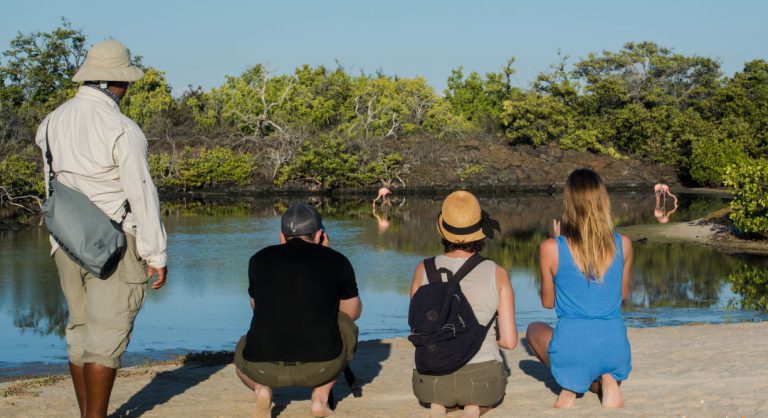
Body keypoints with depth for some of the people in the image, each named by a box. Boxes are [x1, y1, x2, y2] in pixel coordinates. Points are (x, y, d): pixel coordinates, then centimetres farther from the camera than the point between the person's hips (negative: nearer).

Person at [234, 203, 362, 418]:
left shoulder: (259, 259, 10)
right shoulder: (336, 260, 5)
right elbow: (353, 312, 21)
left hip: (264, 368, 2)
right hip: (321, 365, -1)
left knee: (243, 352, 38)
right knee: (347, 327, 31)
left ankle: (261, 389, 5)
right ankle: (320, 397, 12)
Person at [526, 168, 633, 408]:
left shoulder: (551, 249, -12)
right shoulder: (623, 245, -4)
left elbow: (548, 302, 4)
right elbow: (623, 295, 10)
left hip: (572, 350, -2)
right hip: (614, 348, 3)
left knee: (534, 329, 34)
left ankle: (570, 386, 6)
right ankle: (607, 381, 2)